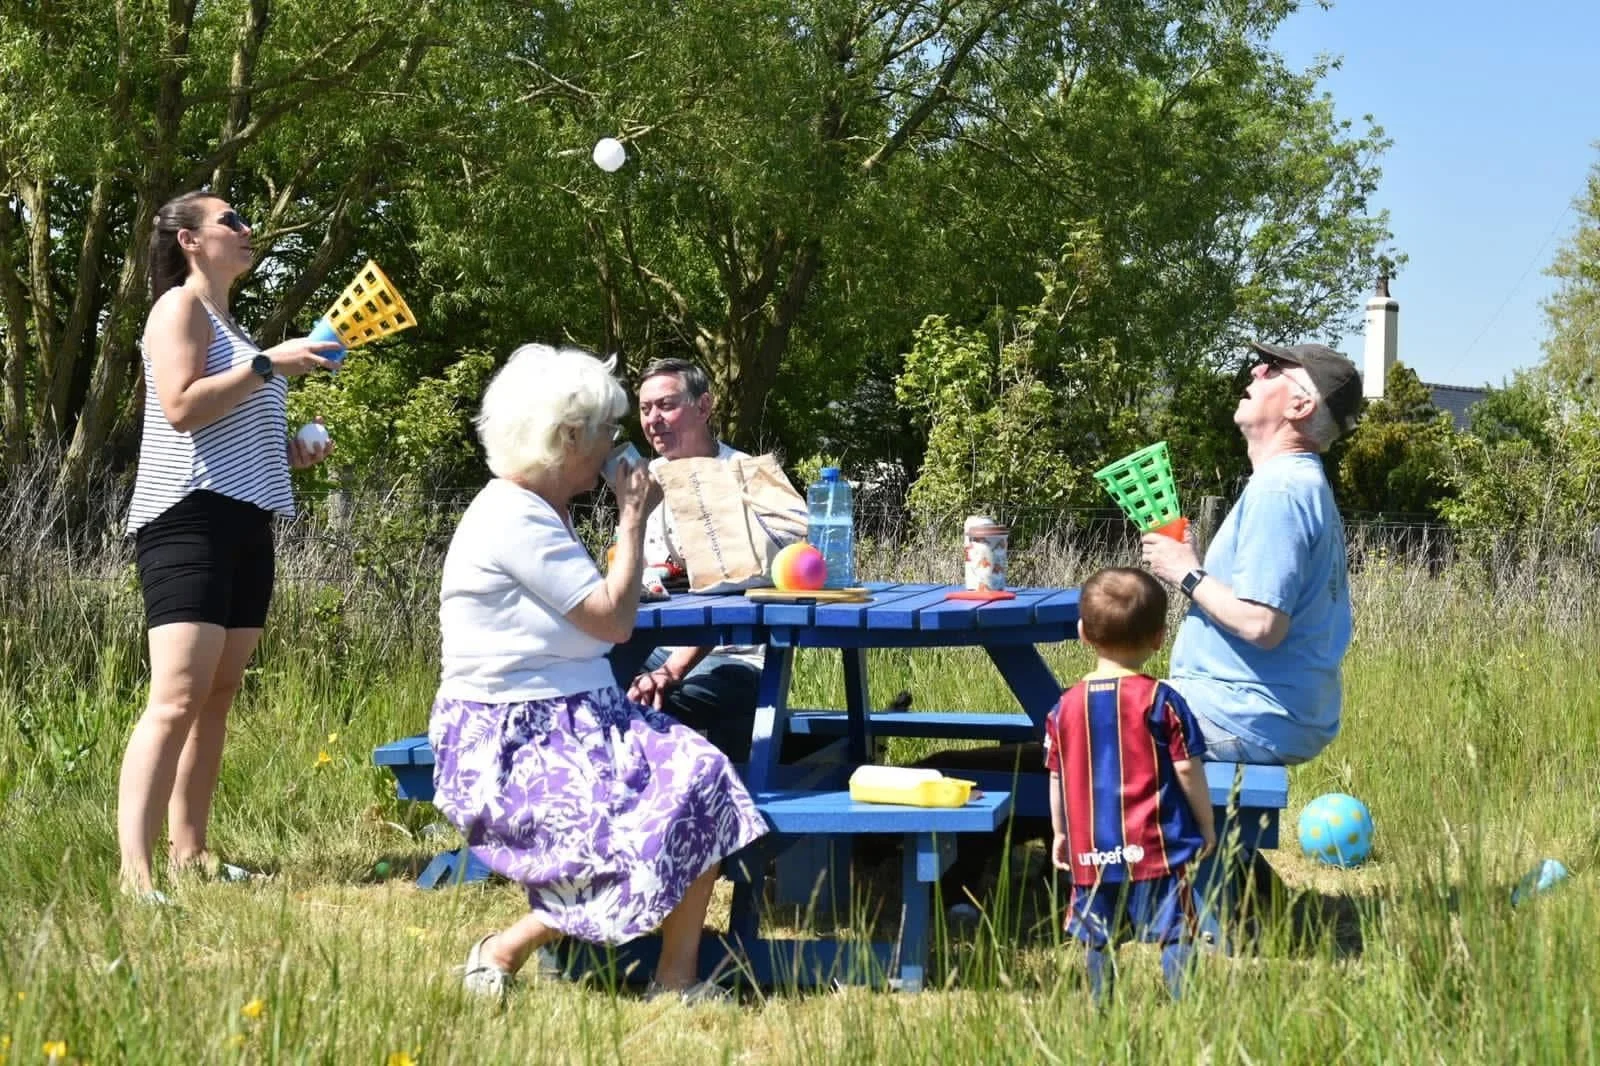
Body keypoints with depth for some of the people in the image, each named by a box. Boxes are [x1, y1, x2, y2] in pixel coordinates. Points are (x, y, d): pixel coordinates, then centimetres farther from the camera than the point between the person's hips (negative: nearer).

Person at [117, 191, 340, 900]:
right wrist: (268, 365, -17)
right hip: (189, 521, -10)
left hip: (243, 524, 10)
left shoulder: (225, 321, 23)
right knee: (177, 698, -19)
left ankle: (189, 853, 11)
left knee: (218, 697, 7)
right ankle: (134, 874, -26)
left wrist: (287, 451, 16)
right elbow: (181, 407, -18)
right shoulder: (180, 305, -4)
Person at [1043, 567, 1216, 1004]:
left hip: (1091, 850, 4)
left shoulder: (1066, 706, 2)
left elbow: (1057, 778, 9)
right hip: (1156, 848, -4)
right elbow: (1187, 770, -6)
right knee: (1176, 935, 2)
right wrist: (1206, 825, 7)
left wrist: (1060, 834, 23)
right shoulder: (1160, 700, -8)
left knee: (1098, 939, 14)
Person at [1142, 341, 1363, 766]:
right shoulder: (1307, 484, 16)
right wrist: (1191, 566, 11)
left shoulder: (1278, 491, -18)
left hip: (1251, 722, -11)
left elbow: (1261, 624, -25)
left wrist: (1186, 574, -12)